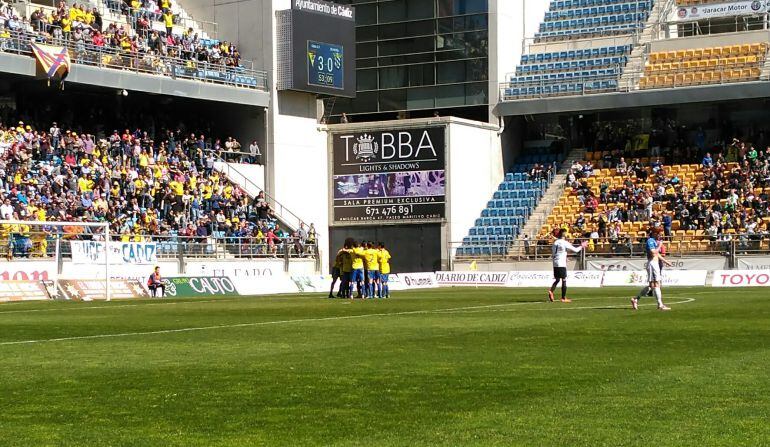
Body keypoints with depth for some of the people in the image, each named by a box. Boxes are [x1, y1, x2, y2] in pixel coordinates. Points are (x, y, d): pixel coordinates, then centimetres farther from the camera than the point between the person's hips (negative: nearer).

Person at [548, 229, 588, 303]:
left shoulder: (555, 242, 7)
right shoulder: (565, 243, -9)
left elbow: (552, 253, 12)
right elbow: (575, 250, -3)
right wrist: (581, 246, 13)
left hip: (555, 264, 6)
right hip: (562, 264, -6)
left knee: (557, 280, 15)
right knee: (564, 280, 2)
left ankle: (551, 291, -10)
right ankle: (563, 298, 2)